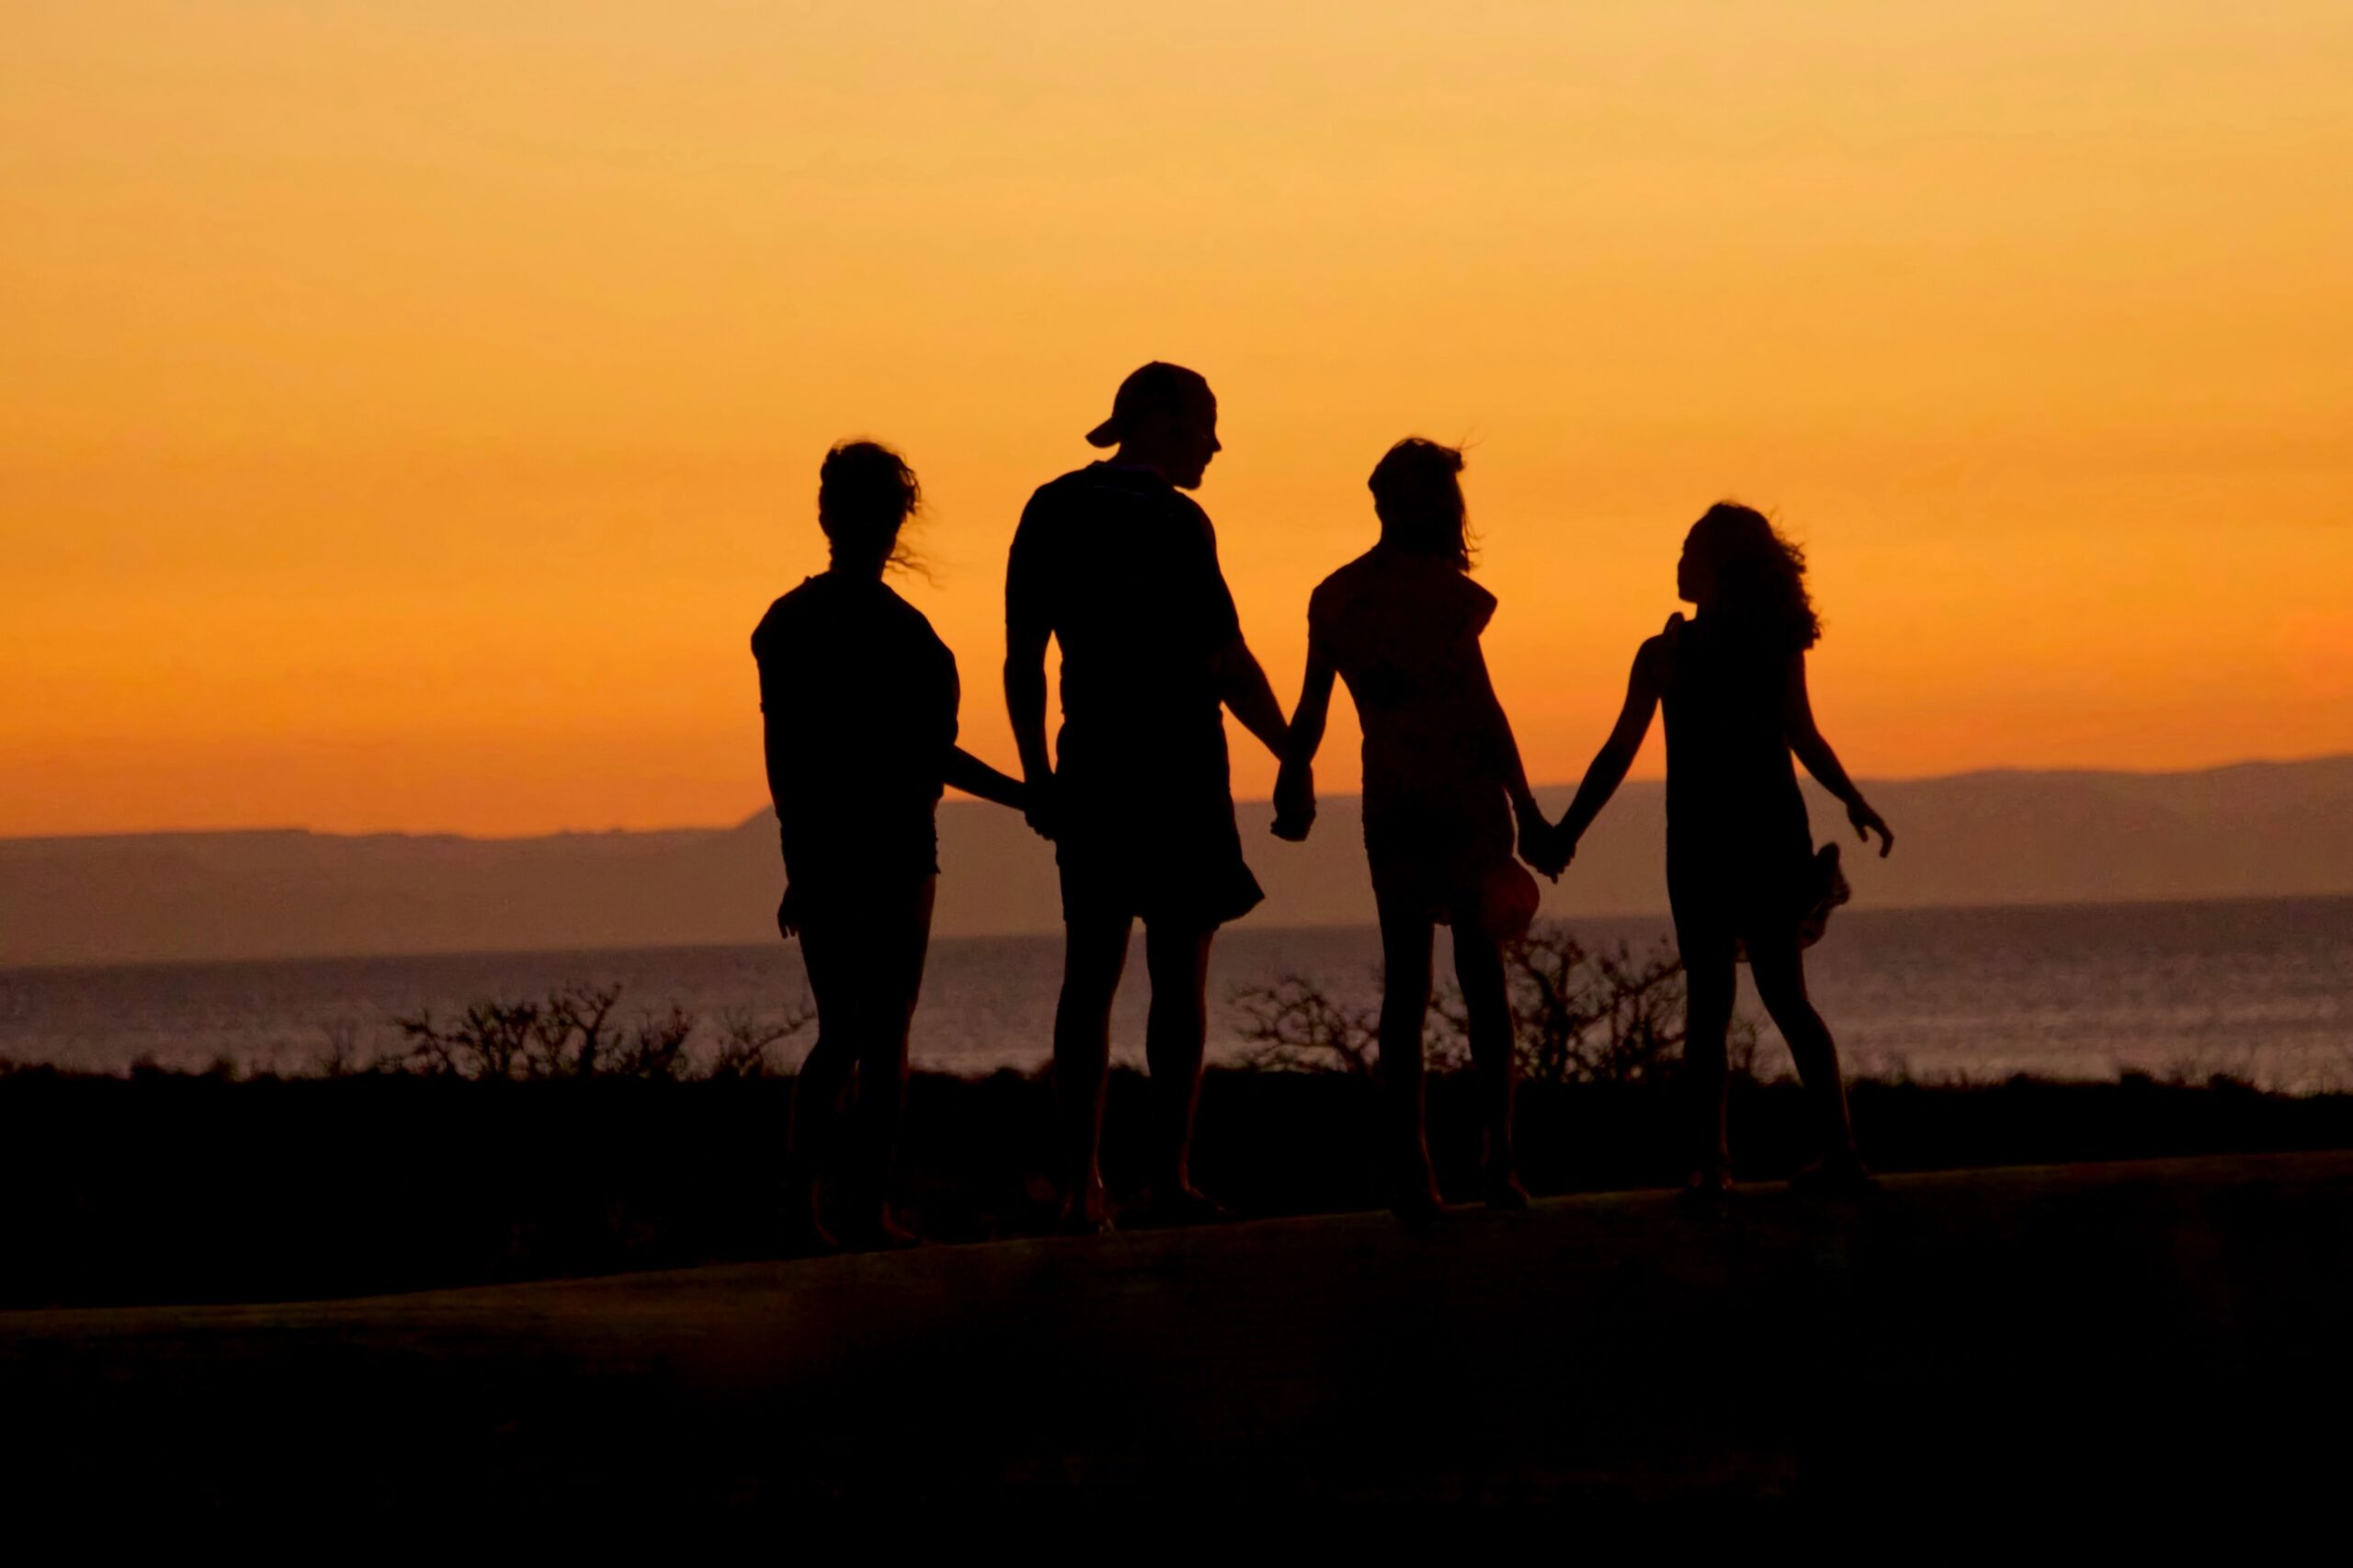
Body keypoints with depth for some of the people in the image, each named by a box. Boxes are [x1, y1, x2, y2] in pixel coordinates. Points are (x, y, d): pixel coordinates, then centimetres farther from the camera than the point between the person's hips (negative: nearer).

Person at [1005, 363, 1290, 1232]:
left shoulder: (1051, 511, 9)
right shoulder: (1173, 522, -10)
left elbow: (1022, 656, 10)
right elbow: (1226, 661, -12)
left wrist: (1037, 774, 16)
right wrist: (1291, 757, -2)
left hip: (1091, 764, 6)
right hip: (1175, 764, -6)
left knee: (1090, 971, 8)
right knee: (1179, 971, -2)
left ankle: (1082, 1182, 3)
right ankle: (1171, 1171, -5)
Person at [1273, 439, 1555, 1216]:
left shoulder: (1336, 597, 5)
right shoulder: (1442, 590, -9)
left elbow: (1312, 707, 9)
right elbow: (1481, 705, -11)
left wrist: (1293, 784, 23)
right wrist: (1525, 808, -9)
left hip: (1391, 803, 4)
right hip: (1466, 794, -4)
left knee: (1405, 981, 6)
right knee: (1482, 974, 3)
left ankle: (1410, 1166, -2)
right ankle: (1499, 1159, -2)